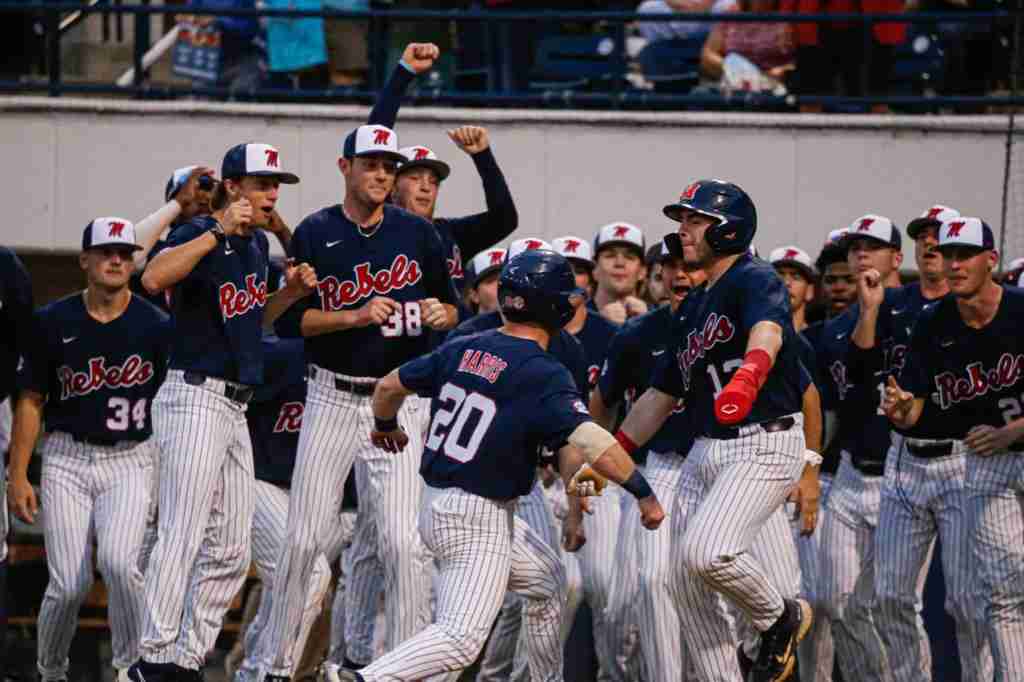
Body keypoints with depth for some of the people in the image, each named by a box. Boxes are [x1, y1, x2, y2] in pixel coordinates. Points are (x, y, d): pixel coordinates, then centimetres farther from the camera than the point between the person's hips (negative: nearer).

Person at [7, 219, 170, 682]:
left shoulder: (155, 326, 0)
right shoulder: (54, 322, 2)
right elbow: (31, 401, 6)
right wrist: (18, 476, 0)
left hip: (130, 462, -1)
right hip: (67, 460, 1)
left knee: (117, 561, -24)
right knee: (69, 584, -7)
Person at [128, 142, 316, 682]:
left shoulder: (257, 244, 15)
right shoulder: (198, 234, -10)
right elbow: (153, 279, -31)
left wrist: (290, 292, 9)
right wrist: (218, 232, -32)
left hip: (235, 408, 9)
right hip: (195, 398, -9)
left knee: (230, 552, 7)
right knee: (183, 537, -16)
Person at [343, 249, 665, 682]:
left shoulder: (462, 350, 4)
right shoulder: (542, 374, -17)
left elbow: (389, 386, 15)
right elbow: (592, 443, -28)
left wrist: (385, 426, 36)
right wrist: (644, 494, -18)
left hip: (438, 502, 9)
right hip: (478, 521, -9)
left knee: (547, 581, 25)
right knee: (462, 638, -17)